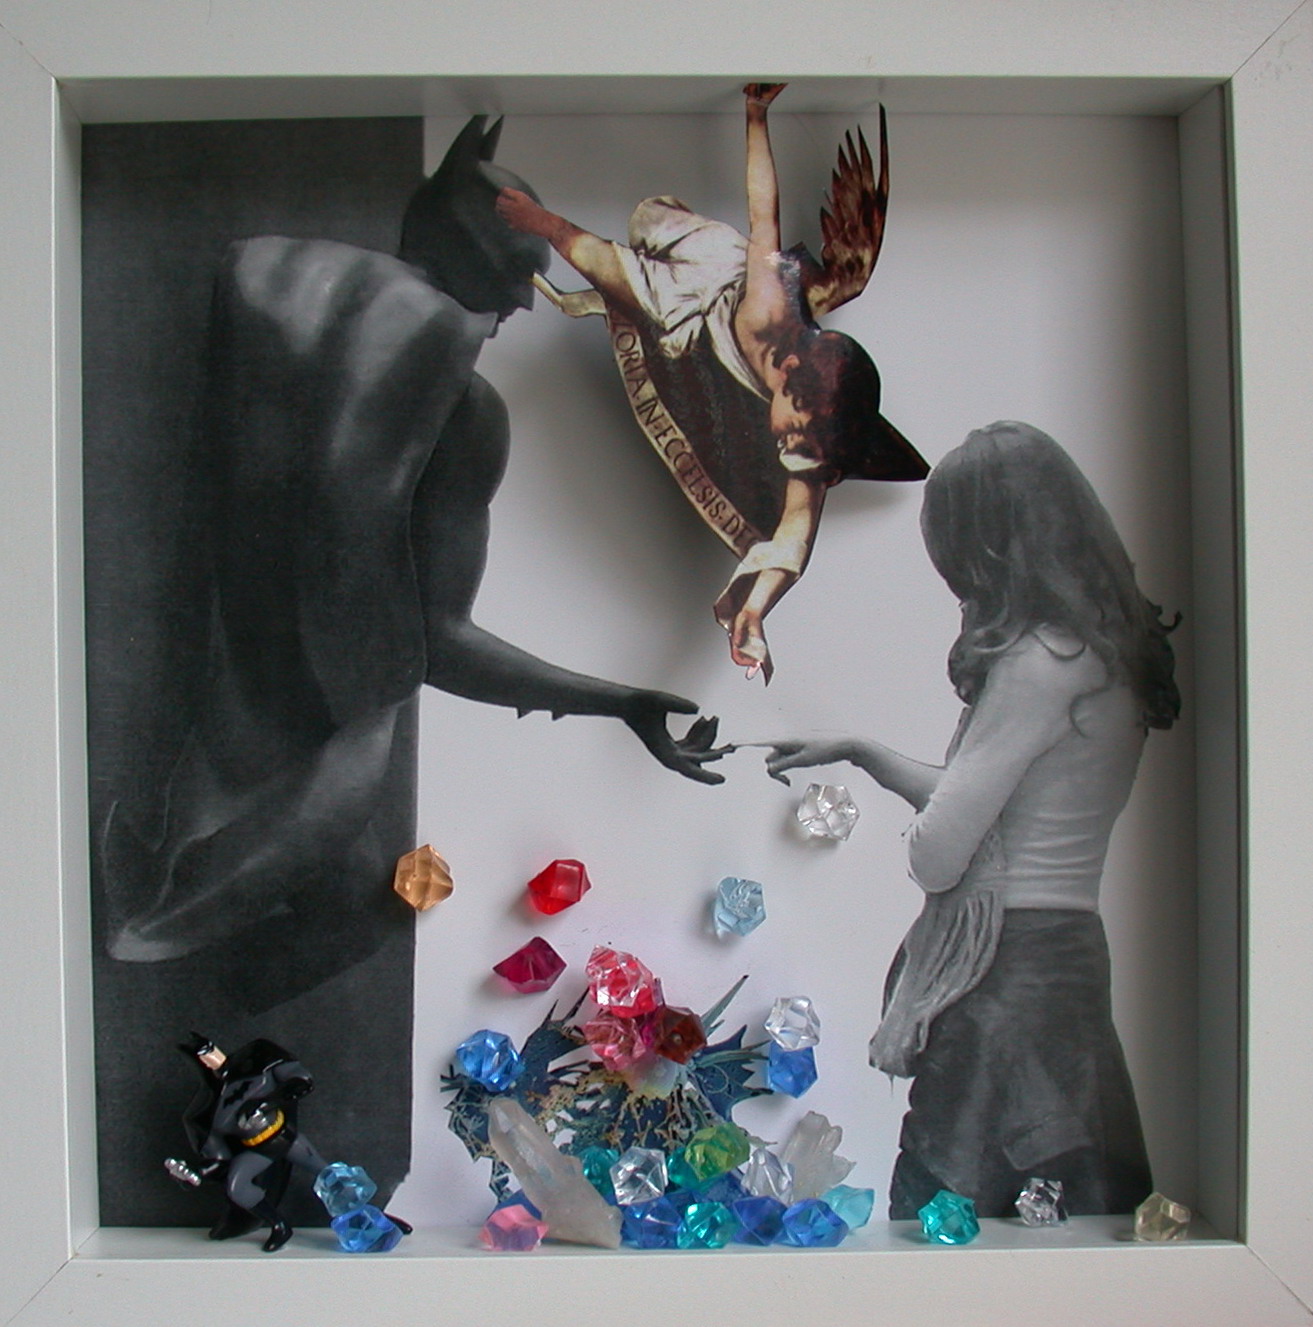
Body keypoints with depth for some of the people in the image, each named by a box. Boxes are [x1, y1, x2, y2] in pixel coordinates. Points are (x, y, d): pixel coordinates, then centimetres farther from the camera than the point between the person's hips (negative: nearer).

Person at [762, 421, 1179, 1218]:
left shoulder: (1040, 664, -18)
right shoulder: (1104, 653, 11)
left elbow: (936, 855, -19)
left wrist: (920, 840, 4)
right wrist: (861, 753, 26)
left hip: (1005, 974, -9)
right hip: (1063, 952, 9)